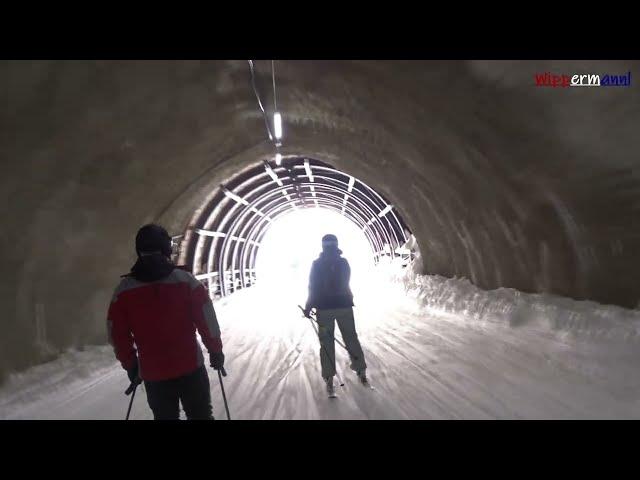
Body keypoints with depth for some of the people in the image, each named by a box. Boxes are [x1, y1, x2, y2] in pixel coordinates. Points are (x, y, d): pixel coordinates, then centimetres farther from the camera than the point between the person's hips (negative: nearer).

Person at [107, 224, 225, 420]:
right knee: (200, 416, 15)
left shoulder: (123, 290, -4)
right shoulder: (185, 280, -10)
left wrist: (130, 365, 16)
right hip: (190, 366, -2)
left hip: (152, 373, 2)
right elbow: (207, 321, -7)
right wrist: (215, 350, 6)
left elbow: (117, 335, 3)